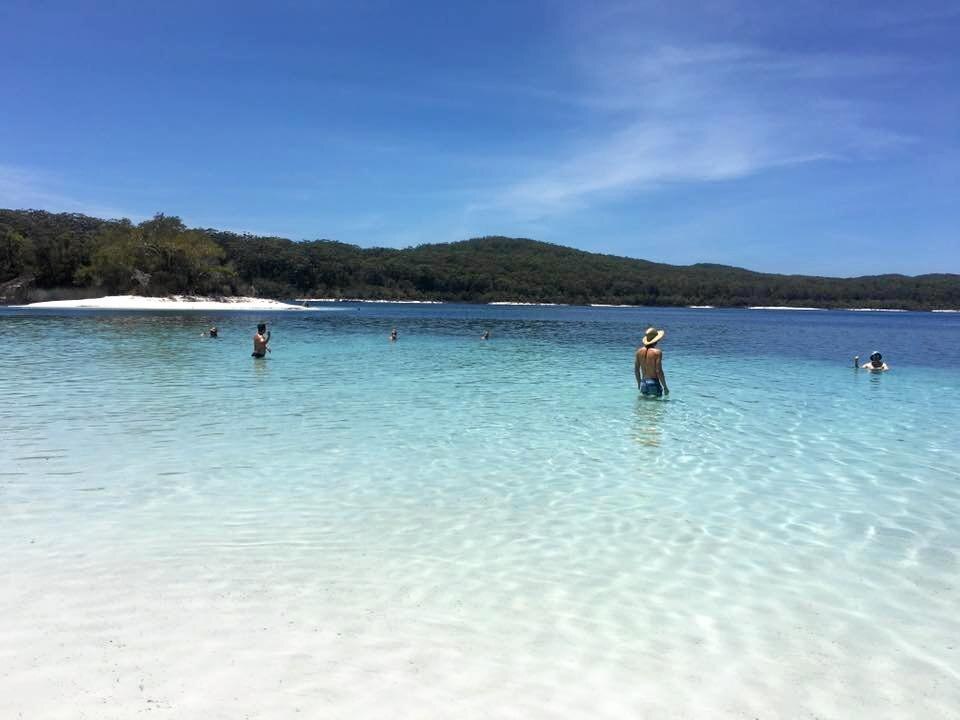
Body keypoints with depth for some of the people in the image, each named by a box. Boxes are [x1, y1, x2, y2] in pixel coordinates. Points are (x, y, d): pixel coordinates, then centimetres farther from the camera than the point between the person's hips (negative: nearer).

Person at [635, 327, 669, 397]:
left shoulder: (639, 351, 5)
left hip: (643, 384, 6)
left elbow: (636, 370, 10)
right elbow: (659, 371, -16)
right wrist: (665, 387, -9)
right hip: (654, 383, -6)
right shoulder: (657, 352, -12)